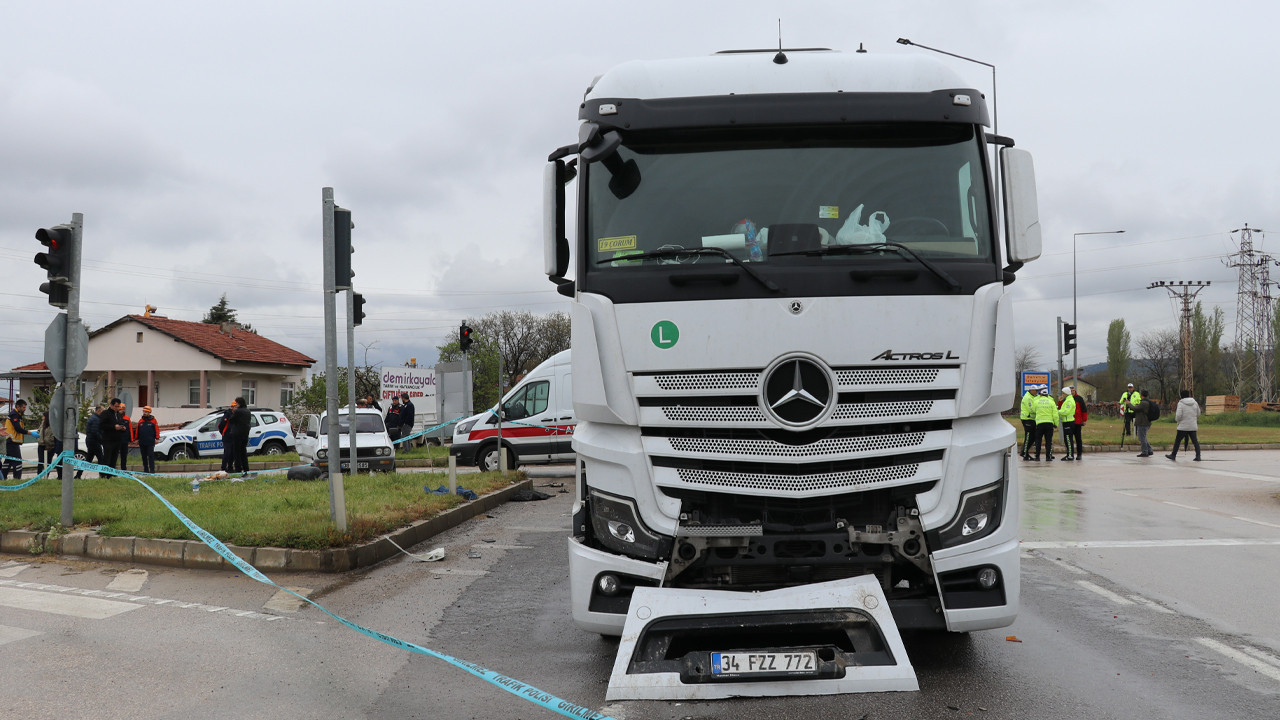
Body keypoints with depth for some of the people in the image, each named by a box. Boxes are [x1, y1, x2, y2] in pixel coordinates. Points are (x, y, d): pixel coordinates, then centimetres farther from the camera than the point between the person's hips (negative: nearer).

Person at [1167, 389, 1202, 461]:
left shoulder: (1181, 403, -10)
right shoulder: (1195, 403, 4)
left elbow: (1178, 415, -16)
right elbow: (1198, 414, 13)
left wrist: (1177, 419, 5)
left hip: (1183, 426, -4)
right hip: (1193, 426, 4)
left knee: (1177, 441, 8)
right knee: (1195, 441, 6)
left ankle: (1173, 455, 15)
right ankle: (1198, 456, -1)